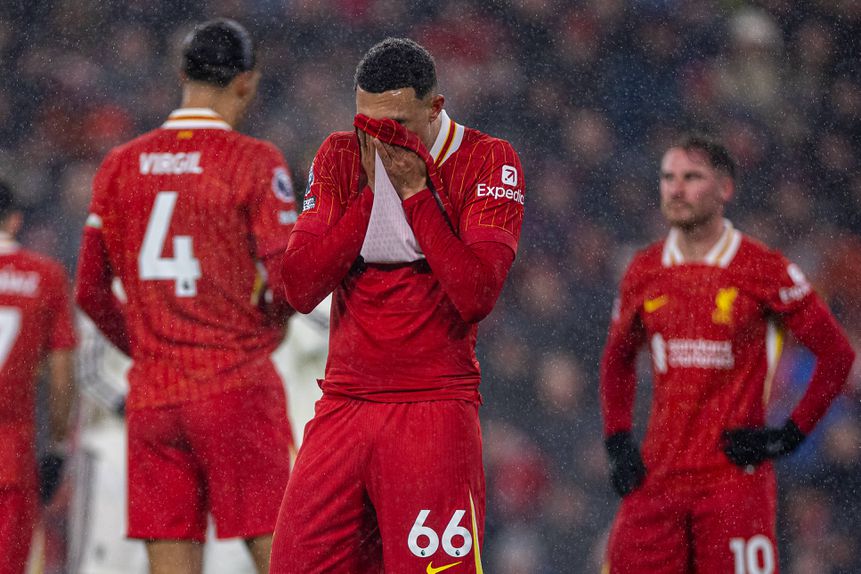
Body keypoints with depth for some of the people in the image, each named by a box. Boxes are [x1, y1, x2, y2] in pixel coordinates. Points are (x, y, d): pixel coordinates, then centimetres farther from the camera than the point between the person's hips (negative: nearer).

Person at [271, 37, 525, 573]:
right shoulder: (339, 158, 8)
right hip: (343, 404, 4)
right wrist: (370, 191, -8)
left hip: (435, 408, -4)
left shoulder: (488, 162, -3)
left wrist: (414, 191, -14)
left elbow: (476, 296, -16)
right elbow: (300, 288, -2)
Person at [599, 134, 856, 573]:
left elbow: (837, 353, 0)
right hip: (658, 473, 4)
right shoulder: (644, 273, 10)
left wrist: (790, 435, -4)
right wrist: (618, 444, 12)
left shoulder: (762, 269, -4)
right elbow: (617, 360, 25)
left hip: (735, 474, -4)